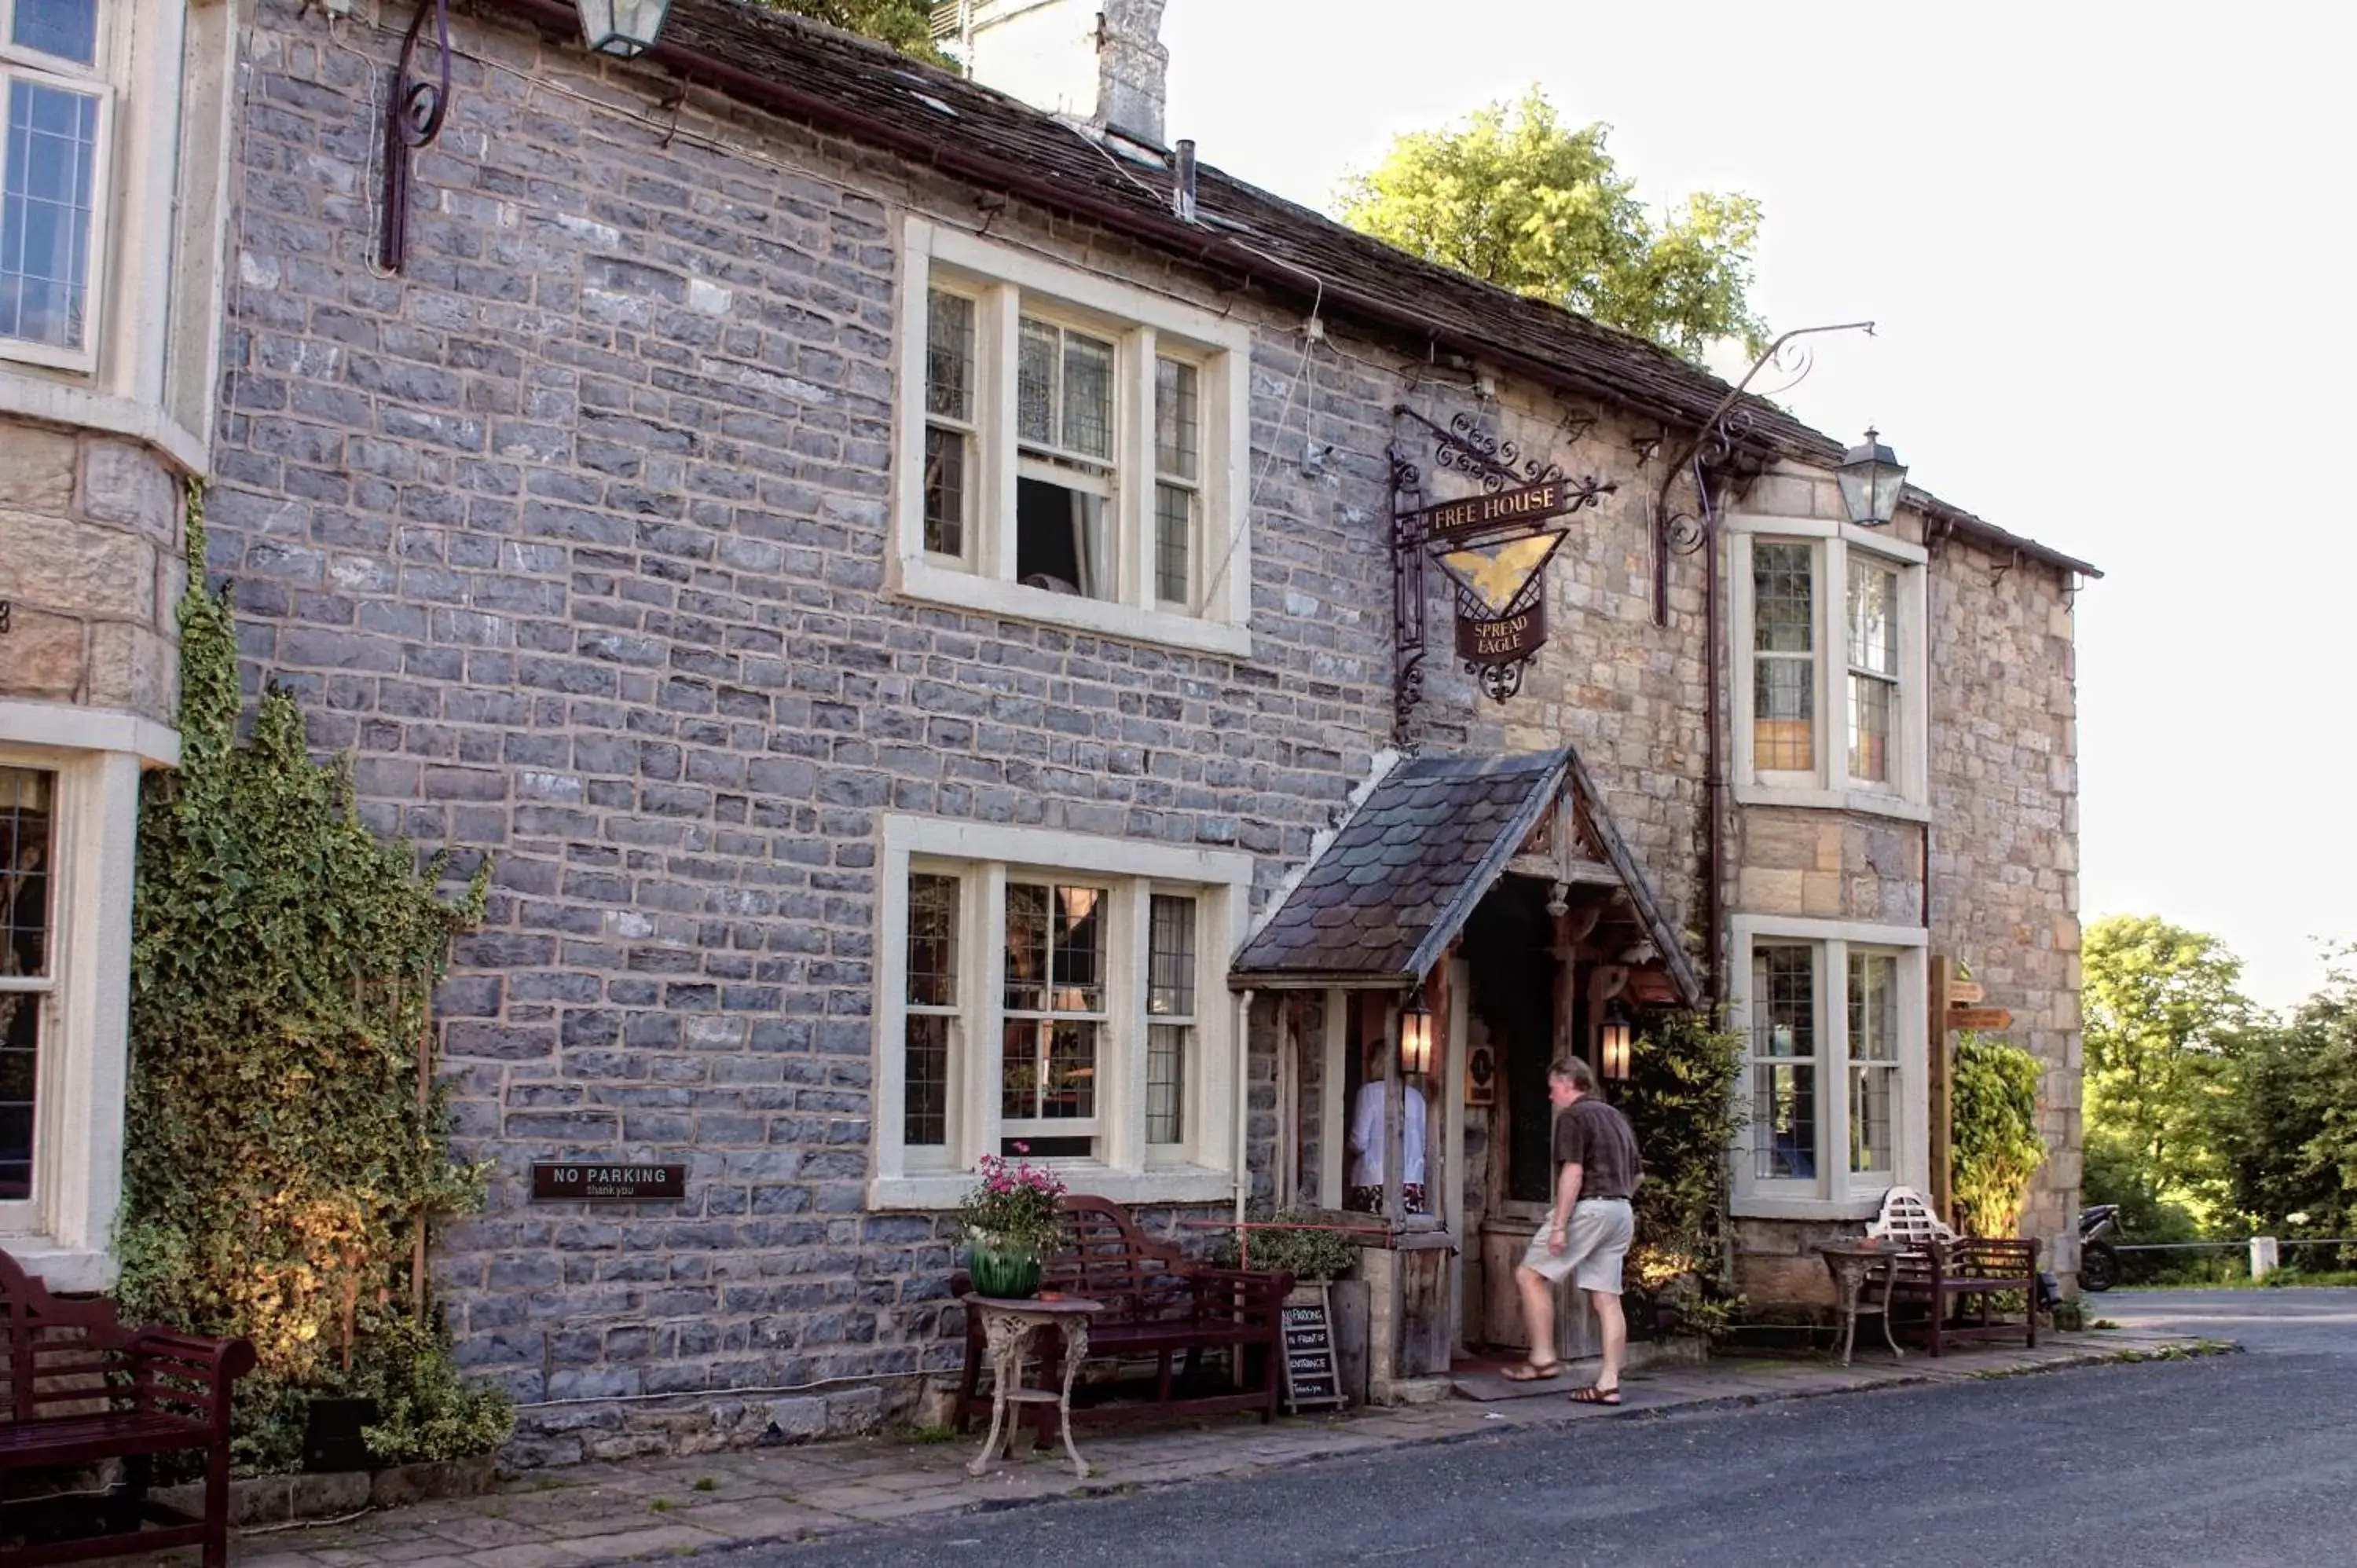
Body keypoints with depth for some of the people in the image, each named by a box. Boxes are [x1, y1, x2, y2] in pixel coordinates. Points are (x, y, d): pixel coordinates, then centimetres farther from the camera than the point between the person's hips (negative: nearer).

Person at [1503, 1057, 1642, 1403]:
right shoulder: (1616, 1117, 20)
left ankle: (1543, 1358, -2)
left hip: (1588, 1208, -9)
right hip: (1620, 1212, 9)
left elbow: (1573, 1172, -18)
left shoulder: (1573, 1116, -7)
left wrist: (1559, 1225, -20)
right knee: (1606, 1297, 6)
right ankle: (1609, 1383, 3)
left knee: (1530, 1274, 0)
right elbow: (1638, 1174, 25)